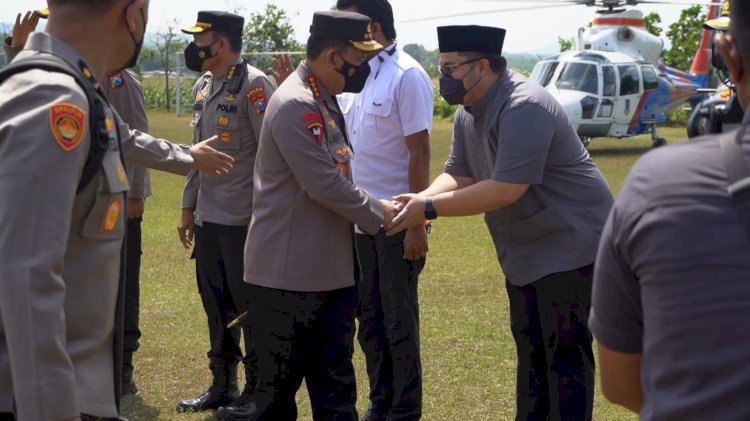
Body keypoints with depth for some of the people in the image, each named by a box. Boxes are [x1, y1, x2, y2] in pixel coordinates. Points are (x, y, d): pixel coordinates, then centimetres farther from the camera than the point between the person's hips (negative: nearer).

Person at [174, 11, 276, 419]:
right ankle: (223, 385, 27)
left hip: (243, 218, -8)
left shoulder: (253, 85, -13)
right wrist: (188, 207, 19)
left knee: (249, 305, 1)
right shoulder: (202, 86, 13)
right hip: (207, 216, 8)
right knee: (216, 302, 15)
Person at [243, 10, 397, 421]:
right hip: (289, 273, -9)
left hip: (331, 269, 10)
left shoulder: (325, 101, 12)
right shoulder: (295, 105, -19)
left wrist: (378, 207, 7)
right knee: (279, 386, 4)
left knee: (335, 386, 13)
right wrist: (380, 212, -8)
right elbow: (325, 185, -21)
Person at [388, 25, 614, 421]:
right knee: (530, 350, 18)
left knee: (564, 353, -4)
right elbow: (458, 175, 5)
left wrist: (430, 208, -27)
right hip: (526, 252, 10)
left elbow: (505, 189, -31)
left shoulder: (524, 107, -26)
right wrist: (420, 199, -17)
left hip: (570, 246, -10)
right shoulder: (468, 114, 5)